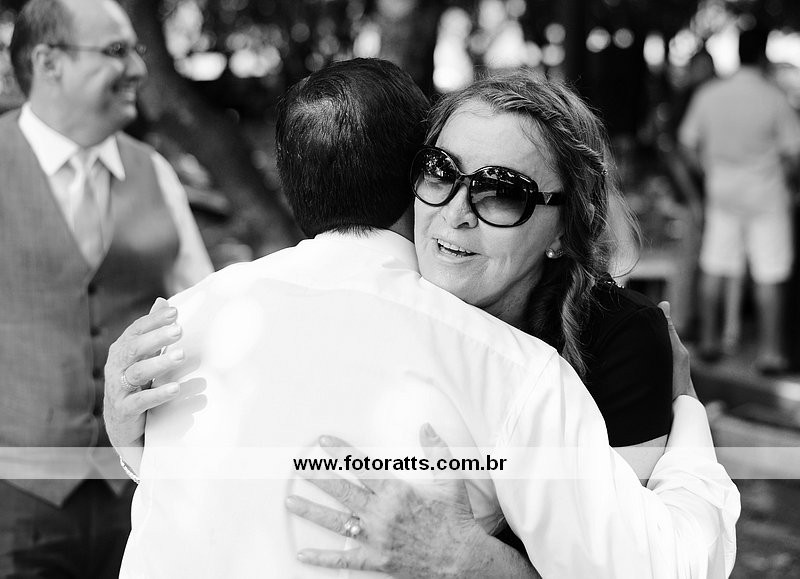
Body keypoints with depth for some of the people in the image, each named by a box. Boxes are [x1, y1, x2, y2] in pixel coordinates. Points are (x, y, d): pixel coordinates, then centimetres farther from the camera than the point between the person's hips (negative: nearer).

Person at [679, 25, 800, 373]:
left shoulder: (708, 95, -4)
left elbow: (689, 142, 3)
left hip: (722, 191, 4)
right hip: (765, 194, -4)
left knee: (715, 269, 13)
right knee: (769, 277, 1)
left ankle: (709, 341, 22)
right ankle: (770, 351, 4)